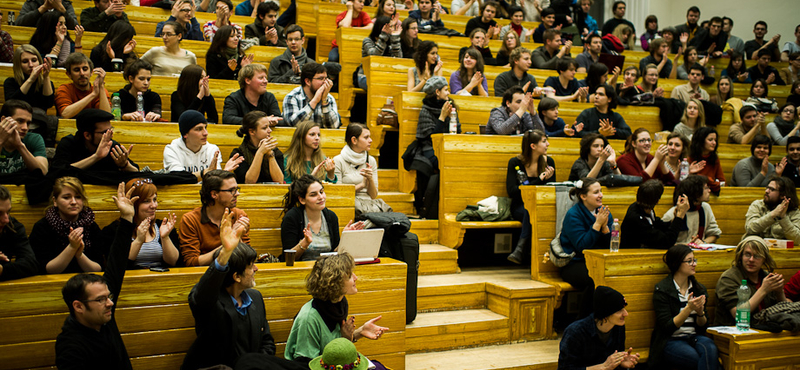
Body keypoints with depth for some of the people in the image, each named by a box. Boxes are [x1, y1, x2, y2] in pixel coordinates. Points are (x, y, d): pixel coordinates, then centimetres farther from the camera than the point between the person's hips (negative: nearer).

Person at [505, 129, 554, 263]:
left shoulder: (548, 162, 7)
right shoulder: (515, 163, -3)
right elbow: (512, 192, -13)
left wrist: (548, 179, -14)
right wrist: (539, 180, -16)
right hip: (520, 207, -2)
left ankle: (521, 247, -34)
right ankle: (529, 252, -33)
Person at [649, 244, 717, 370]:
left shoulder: (700, 289, 12)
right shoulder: (662, 290, -5)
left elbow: (702, 327, 12)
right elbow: (667, 328, -12)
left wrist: (700, 312, -10)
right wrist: (689, 308, -22)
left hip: (694, 338, 5)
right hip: (670, 341, -5)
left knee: (709, 347, -30)